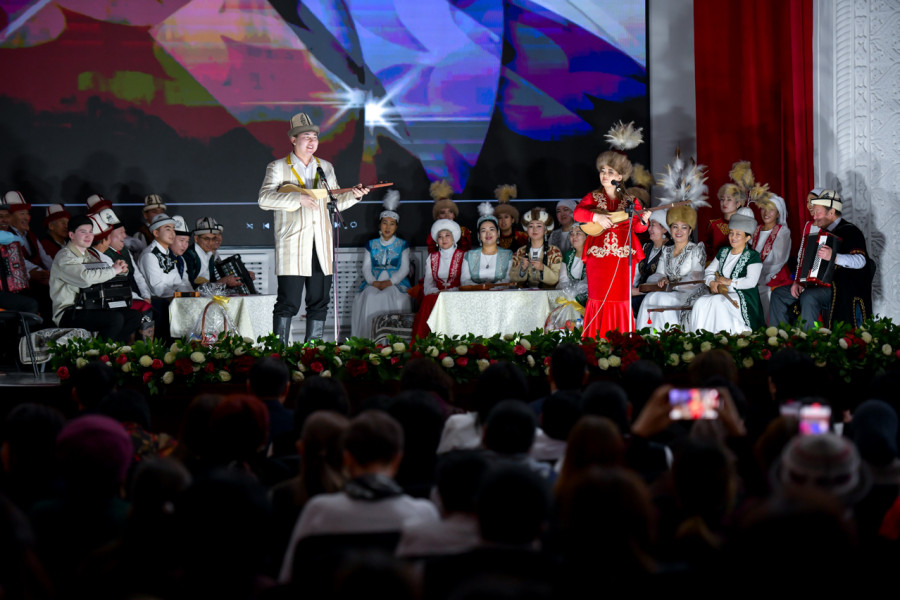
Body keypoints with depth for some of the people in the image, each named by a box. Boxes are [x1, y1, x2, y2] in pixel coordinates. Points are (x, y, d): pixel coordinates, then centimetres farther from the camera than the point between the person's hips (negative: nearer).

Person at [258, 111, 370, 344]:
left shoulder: (325, 167, 17)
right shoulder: (278, 168, 2)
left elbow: (335, 202, 20)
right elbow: (264, 199, -11)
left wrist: (353, 195, 0)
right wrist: (298, 198, -21)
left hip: (321, 246, 5)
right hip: (292, 247, -5)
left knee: (319, 303, 6)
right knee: (288, 303, -8)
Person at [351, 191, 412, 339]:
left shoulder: (402, 245, 12)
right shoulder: (371, 245, 18)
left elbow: (404, 269, 2)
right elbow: (366, 267, 10)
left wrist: (390, 282, -14)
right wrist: (373, 282, -10)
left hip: (396, 283, -2)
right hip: (373, 283, 2)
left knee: (389, 298, -34)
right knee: (370, 298, -30)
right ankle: (369, 338, -30)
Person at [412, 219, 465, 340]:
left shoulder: (463, 256, 8)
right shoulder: (432, 258, 18)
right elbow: (428, 284, 10)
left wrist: (449, 292, -19)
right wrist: (437, 292, -13)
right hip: (435, 295, 3)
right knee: (428, 300, -33)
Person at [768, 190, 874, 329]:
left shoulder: (850, 231, -8)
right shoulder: (823, 232, 21)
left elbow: (860, 261, -23)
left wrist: (833, 257, -37)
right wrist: (798, 281, 11)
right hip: (817, 284, 10)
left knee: (809, 297, -36)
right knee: (778, 294, 1)